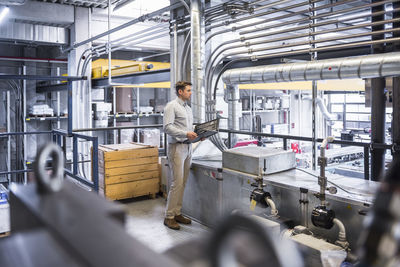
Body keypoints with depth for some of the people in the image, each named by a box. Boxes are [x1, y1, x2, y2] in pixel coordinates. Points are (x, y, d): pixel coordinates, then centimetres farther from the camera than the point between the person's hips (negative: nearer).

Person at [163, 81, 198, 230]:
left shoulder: (188, 108, 20)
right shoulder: (171, 106, -7)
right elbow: (167, 127, -17)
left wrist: (198, 135, 7)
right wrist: (186, 134, -23)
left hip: (188, 148, 8)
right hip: (177, 147, -8)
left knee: (183, 183, 9)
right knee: (177, 183, -10)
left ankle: (177, 213, 18)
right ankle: (169, 217, -2)